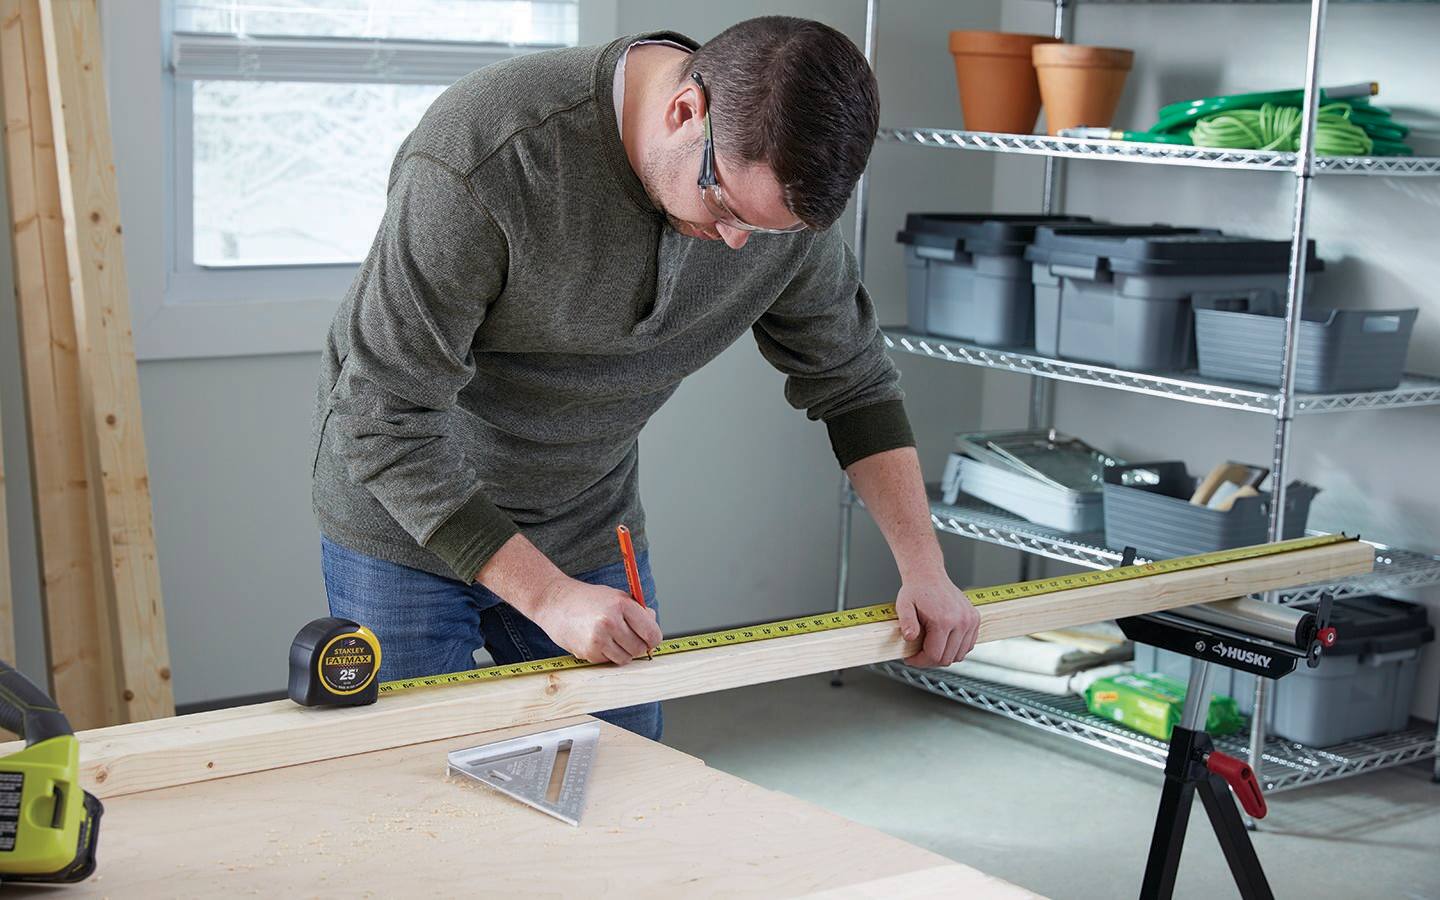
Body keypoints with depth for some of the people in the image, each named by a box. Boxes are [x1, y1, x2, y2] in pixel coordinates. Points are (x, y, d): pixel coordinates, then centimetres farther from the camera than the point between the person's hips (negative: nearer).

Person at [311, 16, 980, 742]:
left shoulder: (778, 182, -14)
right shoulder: (480, 159, -31)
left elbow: (851, 379, 2)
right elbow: (388, 418, -27)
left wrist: (923, 566, -6)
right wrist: (547, 595, -29)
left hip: (590, 527, 4)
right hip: (407, 526, -4)